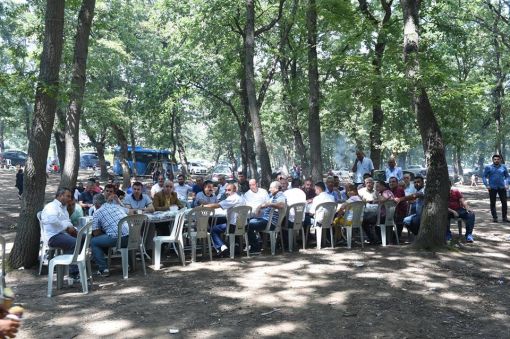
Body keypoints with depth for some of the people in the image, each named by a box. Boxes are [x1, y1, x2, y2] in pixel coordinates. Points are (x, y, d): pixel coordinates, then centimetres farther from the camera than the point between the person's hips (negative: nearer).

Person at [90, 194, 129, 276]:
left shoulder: (97, 212, 6)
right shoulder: (116, 206, 21)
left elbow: (96, 233, 6)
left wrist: (103, 229, 28)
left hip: (117, 239, -6)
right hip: (130, 237, 6)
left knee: (93, 242, 15)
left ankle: (103, 269, 8)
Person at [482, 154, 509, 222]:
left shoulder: (503, 167, 6)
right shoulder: (488, 167, 1)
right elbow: (484, 176, 2)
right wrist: (487, 185, -7)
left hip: (502, 188, 1)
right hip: (492, 188, -1)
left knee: (504, 202, 1)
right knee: (493, 203, 3)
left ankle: (504, 217, 12)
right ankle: (494, 217, 11)